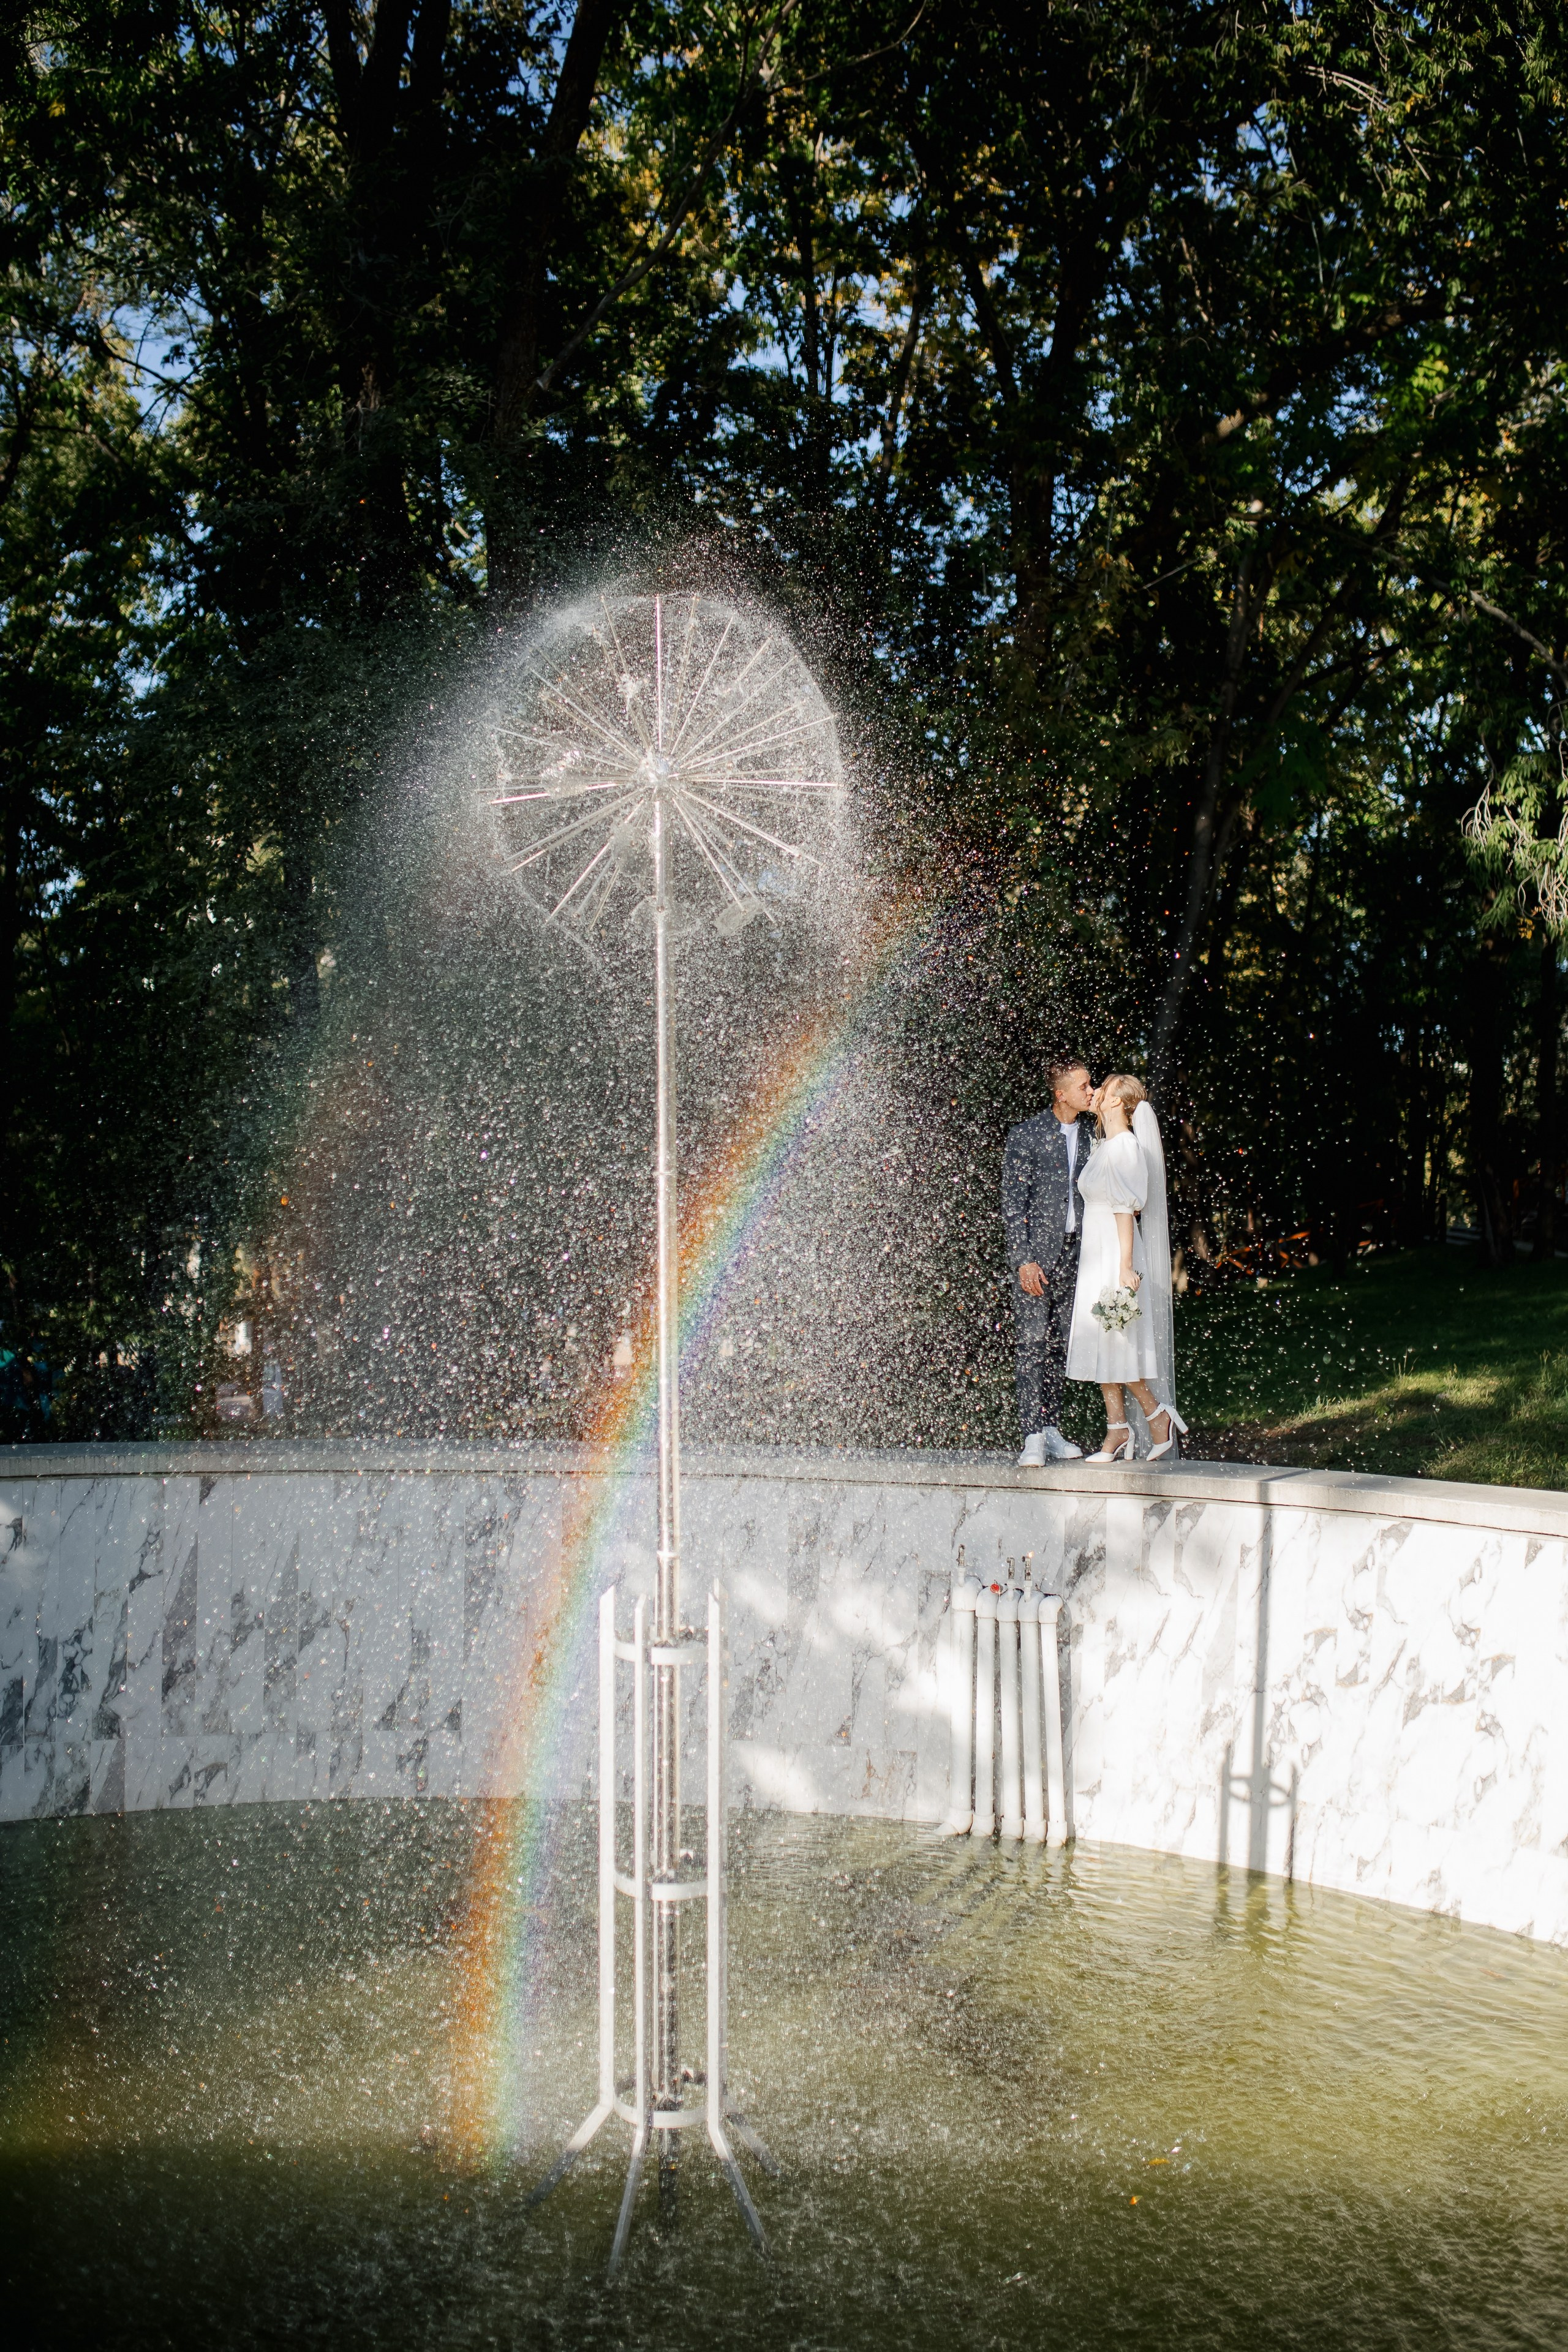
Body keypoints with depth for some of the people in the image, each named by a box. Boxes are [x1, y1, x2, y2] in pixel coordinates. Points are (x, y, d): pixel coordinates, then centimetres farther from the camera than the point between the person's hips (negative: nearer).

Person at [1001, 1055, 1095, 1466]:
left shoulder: (1091, 1133, 8)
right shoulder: (1025, 1135, -6)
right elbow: (1012, 1203, -8)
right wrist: (1024, 1259, -14)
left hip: (1074, 1253, 5)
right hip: (1035, 1252, -5)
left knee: (1059, 1344, 8)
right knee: (1032, 1342, -8)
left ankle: (1051, 1429, 15)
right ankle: (1033, 1437, -9)